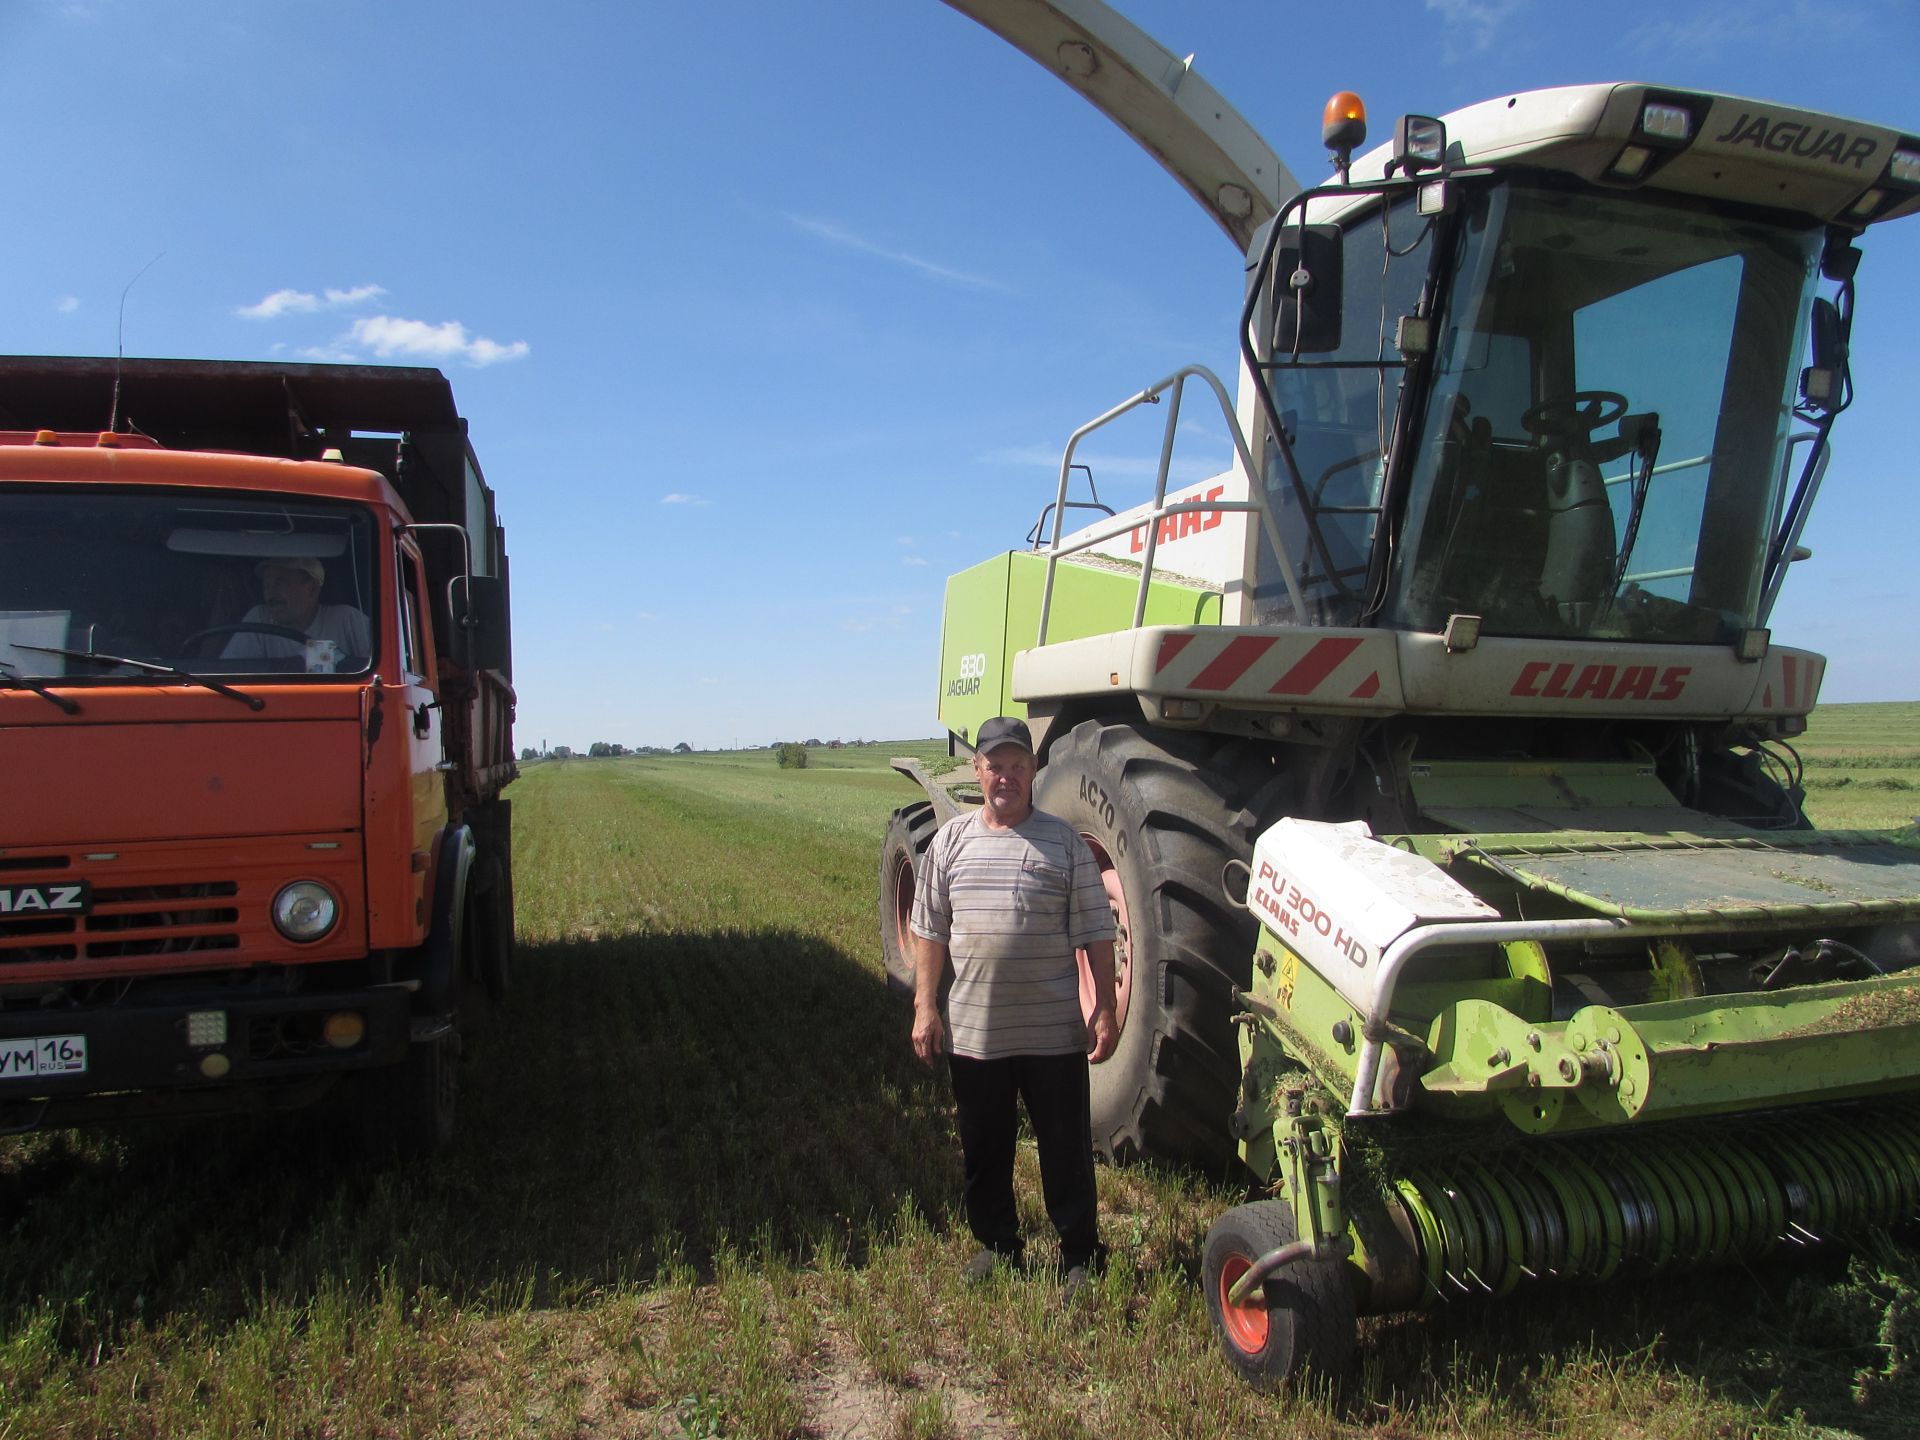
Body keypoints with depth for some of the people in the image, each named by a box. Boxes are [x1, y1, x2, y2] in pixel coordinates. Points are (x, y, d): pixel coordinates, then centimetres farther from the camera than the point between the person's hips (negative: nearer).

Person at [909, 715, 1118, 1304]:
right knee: (984, 1149, 16)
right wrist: (925, 1006, 3)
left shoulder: (1063, 842, -2)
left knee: (1066, 1149, 8)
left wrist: (1104, 1010, -5)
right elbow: (930, 930, 8)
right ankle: (997, 1245, 35)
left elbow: (1095, 933, -1)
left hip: (1054, 1031, -2)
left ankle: (1081, 1255, 25)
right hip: (973, 1030, 3)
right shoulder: (951, 841, 4)